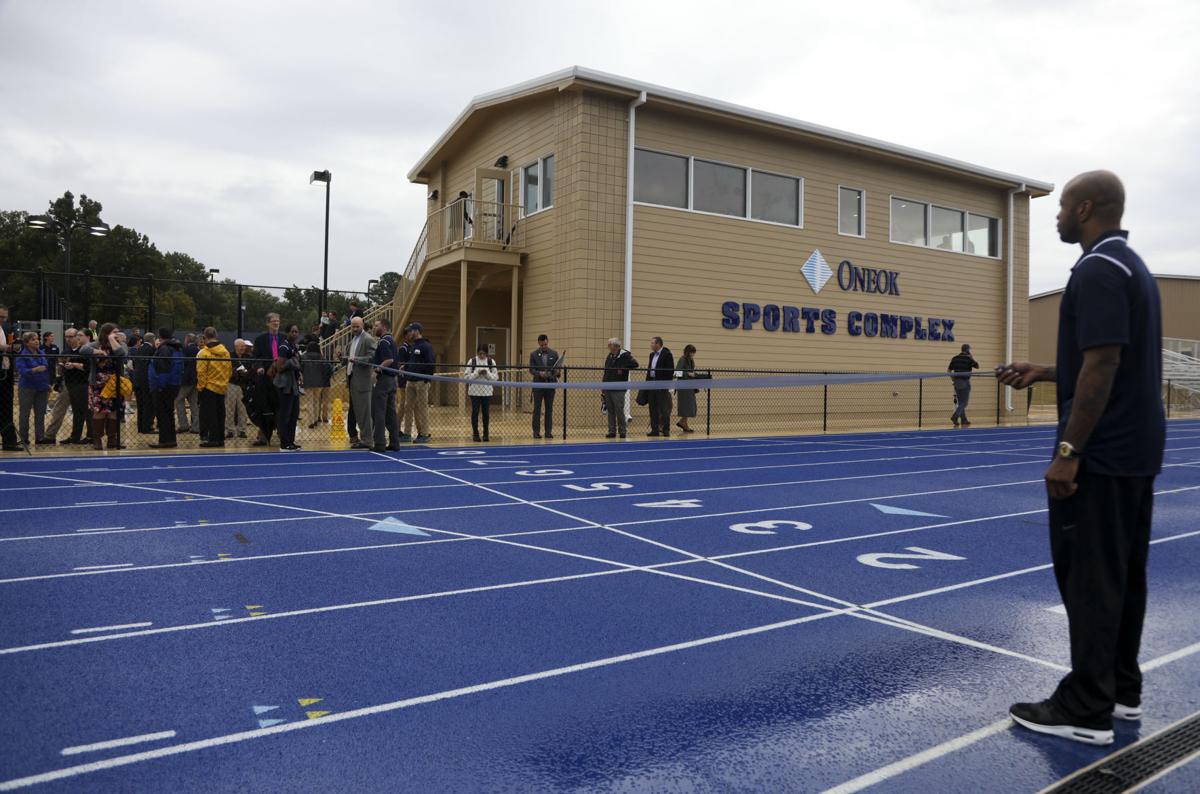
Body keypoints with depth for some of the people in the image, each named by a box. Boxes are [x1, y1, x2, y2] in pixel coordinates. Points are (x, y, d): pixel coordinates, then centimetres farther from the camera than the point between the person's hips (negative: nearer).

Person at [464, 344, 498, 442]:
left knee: (486, 412, 5)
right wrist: (477, 373, -16)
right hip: (475, 391, -1)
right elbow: (466, 376, -4)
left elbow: (496, 376, 2)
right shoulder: (472, 361, -1)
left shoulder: (491, 361, 2)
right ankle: (475, 433, 10)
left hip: (487, 391, 1)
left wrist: (487, 373, -15)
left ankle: (485, 434, 14)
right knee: (475, 412, 2)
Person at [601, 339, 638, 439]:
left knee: (619, 411, -3)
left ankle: (622, 432, 4)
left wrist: (623, 368, -16)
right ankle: (612, 432, 14)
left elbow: (635, 364, -19)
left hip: (618, 389, -7)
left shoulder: (625, 355, -8)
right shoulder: (609, 356, 14)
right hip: (608, 388, 7)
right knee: (610, 411, 8)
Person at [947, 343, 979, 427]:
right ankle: (955, 416, -19)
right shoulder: (968, 358, -8)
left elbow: (948, 370, 9)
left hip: (957, 382, 6)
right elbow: (977, 366, 6)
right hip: (965, 382, -6)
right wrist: (972, 357, 9)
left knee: (960, 402, 11)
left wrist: (952, 379, 15)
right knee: (964, 403, -2)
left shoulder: (955, 358, 8)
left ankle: (964, 420, 14)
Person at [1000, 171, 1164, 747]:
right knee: (1123, 574, 15)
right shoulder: (1132, 266, 16)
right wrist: (1045, 372, 19)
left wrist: (1068, 451, -22)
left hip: (1101, 455, -10)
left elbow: (1103, 366, -24)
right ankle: (1122, 690, 25)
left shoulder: (1097, 270, -16)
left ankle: (1086, 710, 6)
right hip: (1137, 451, 10)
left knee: (1088, 579, -3)